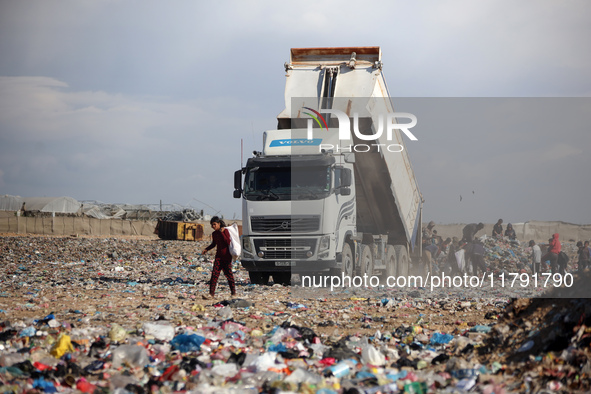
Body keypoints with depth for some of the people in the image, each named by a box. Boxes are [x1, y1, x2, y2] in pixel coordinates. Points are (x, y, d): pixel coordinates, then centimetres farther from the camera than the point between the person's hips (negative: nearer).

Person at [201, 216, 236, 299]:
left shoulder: (225, 231, -10)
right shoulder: (214, 234, 8)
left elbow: (228, 242, -21)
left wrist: (222, 233, -24)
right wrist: (206, 249, 8)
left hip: (226, 256, -5)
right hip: (218, 256, 5)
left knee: (228, 274, 2)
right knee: (214, 274, -5)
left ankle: (233, 293, 17)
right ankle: (211, 294, -10)